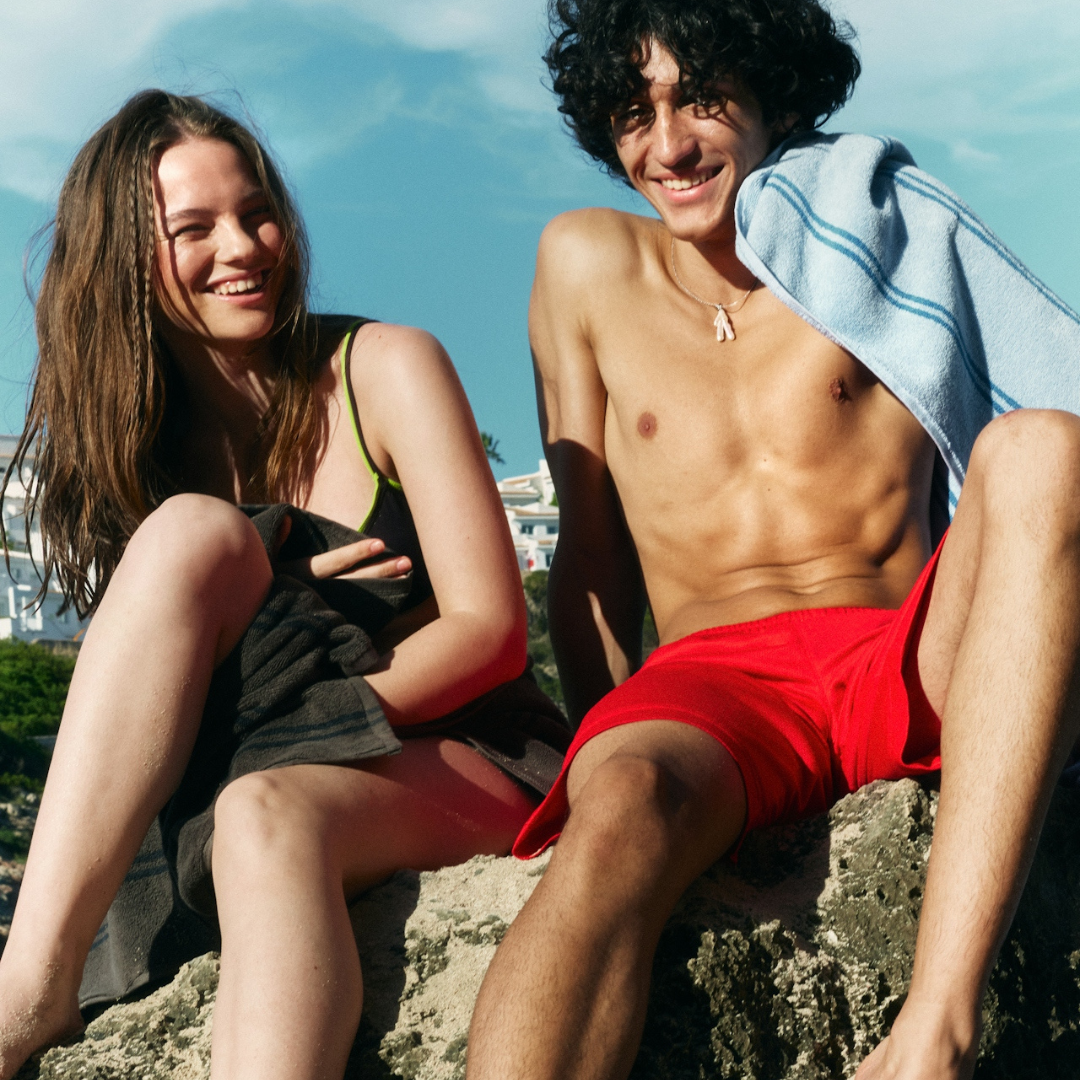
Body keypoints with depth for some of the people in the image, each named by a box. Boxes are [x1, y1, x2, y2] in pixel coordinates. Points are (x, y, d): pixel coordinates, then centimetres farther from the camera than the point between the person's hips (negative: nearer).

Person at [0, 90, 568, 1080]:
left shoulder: (383, 369, -2)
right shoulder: (131, 432, 7)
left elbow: (490, 631, -8)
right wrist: (267, 605, -15)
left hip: (448, 769, -2)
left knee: (269, 812, -38)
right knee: (195, 529, -25)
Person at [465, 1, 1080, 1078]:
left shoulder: (871, 217, 11)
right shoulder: (586, 261, 14)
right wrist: (600, 744, 7)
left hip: (913, 667, 0)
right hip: (711, 681, 0)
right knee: (618, 811, -36)